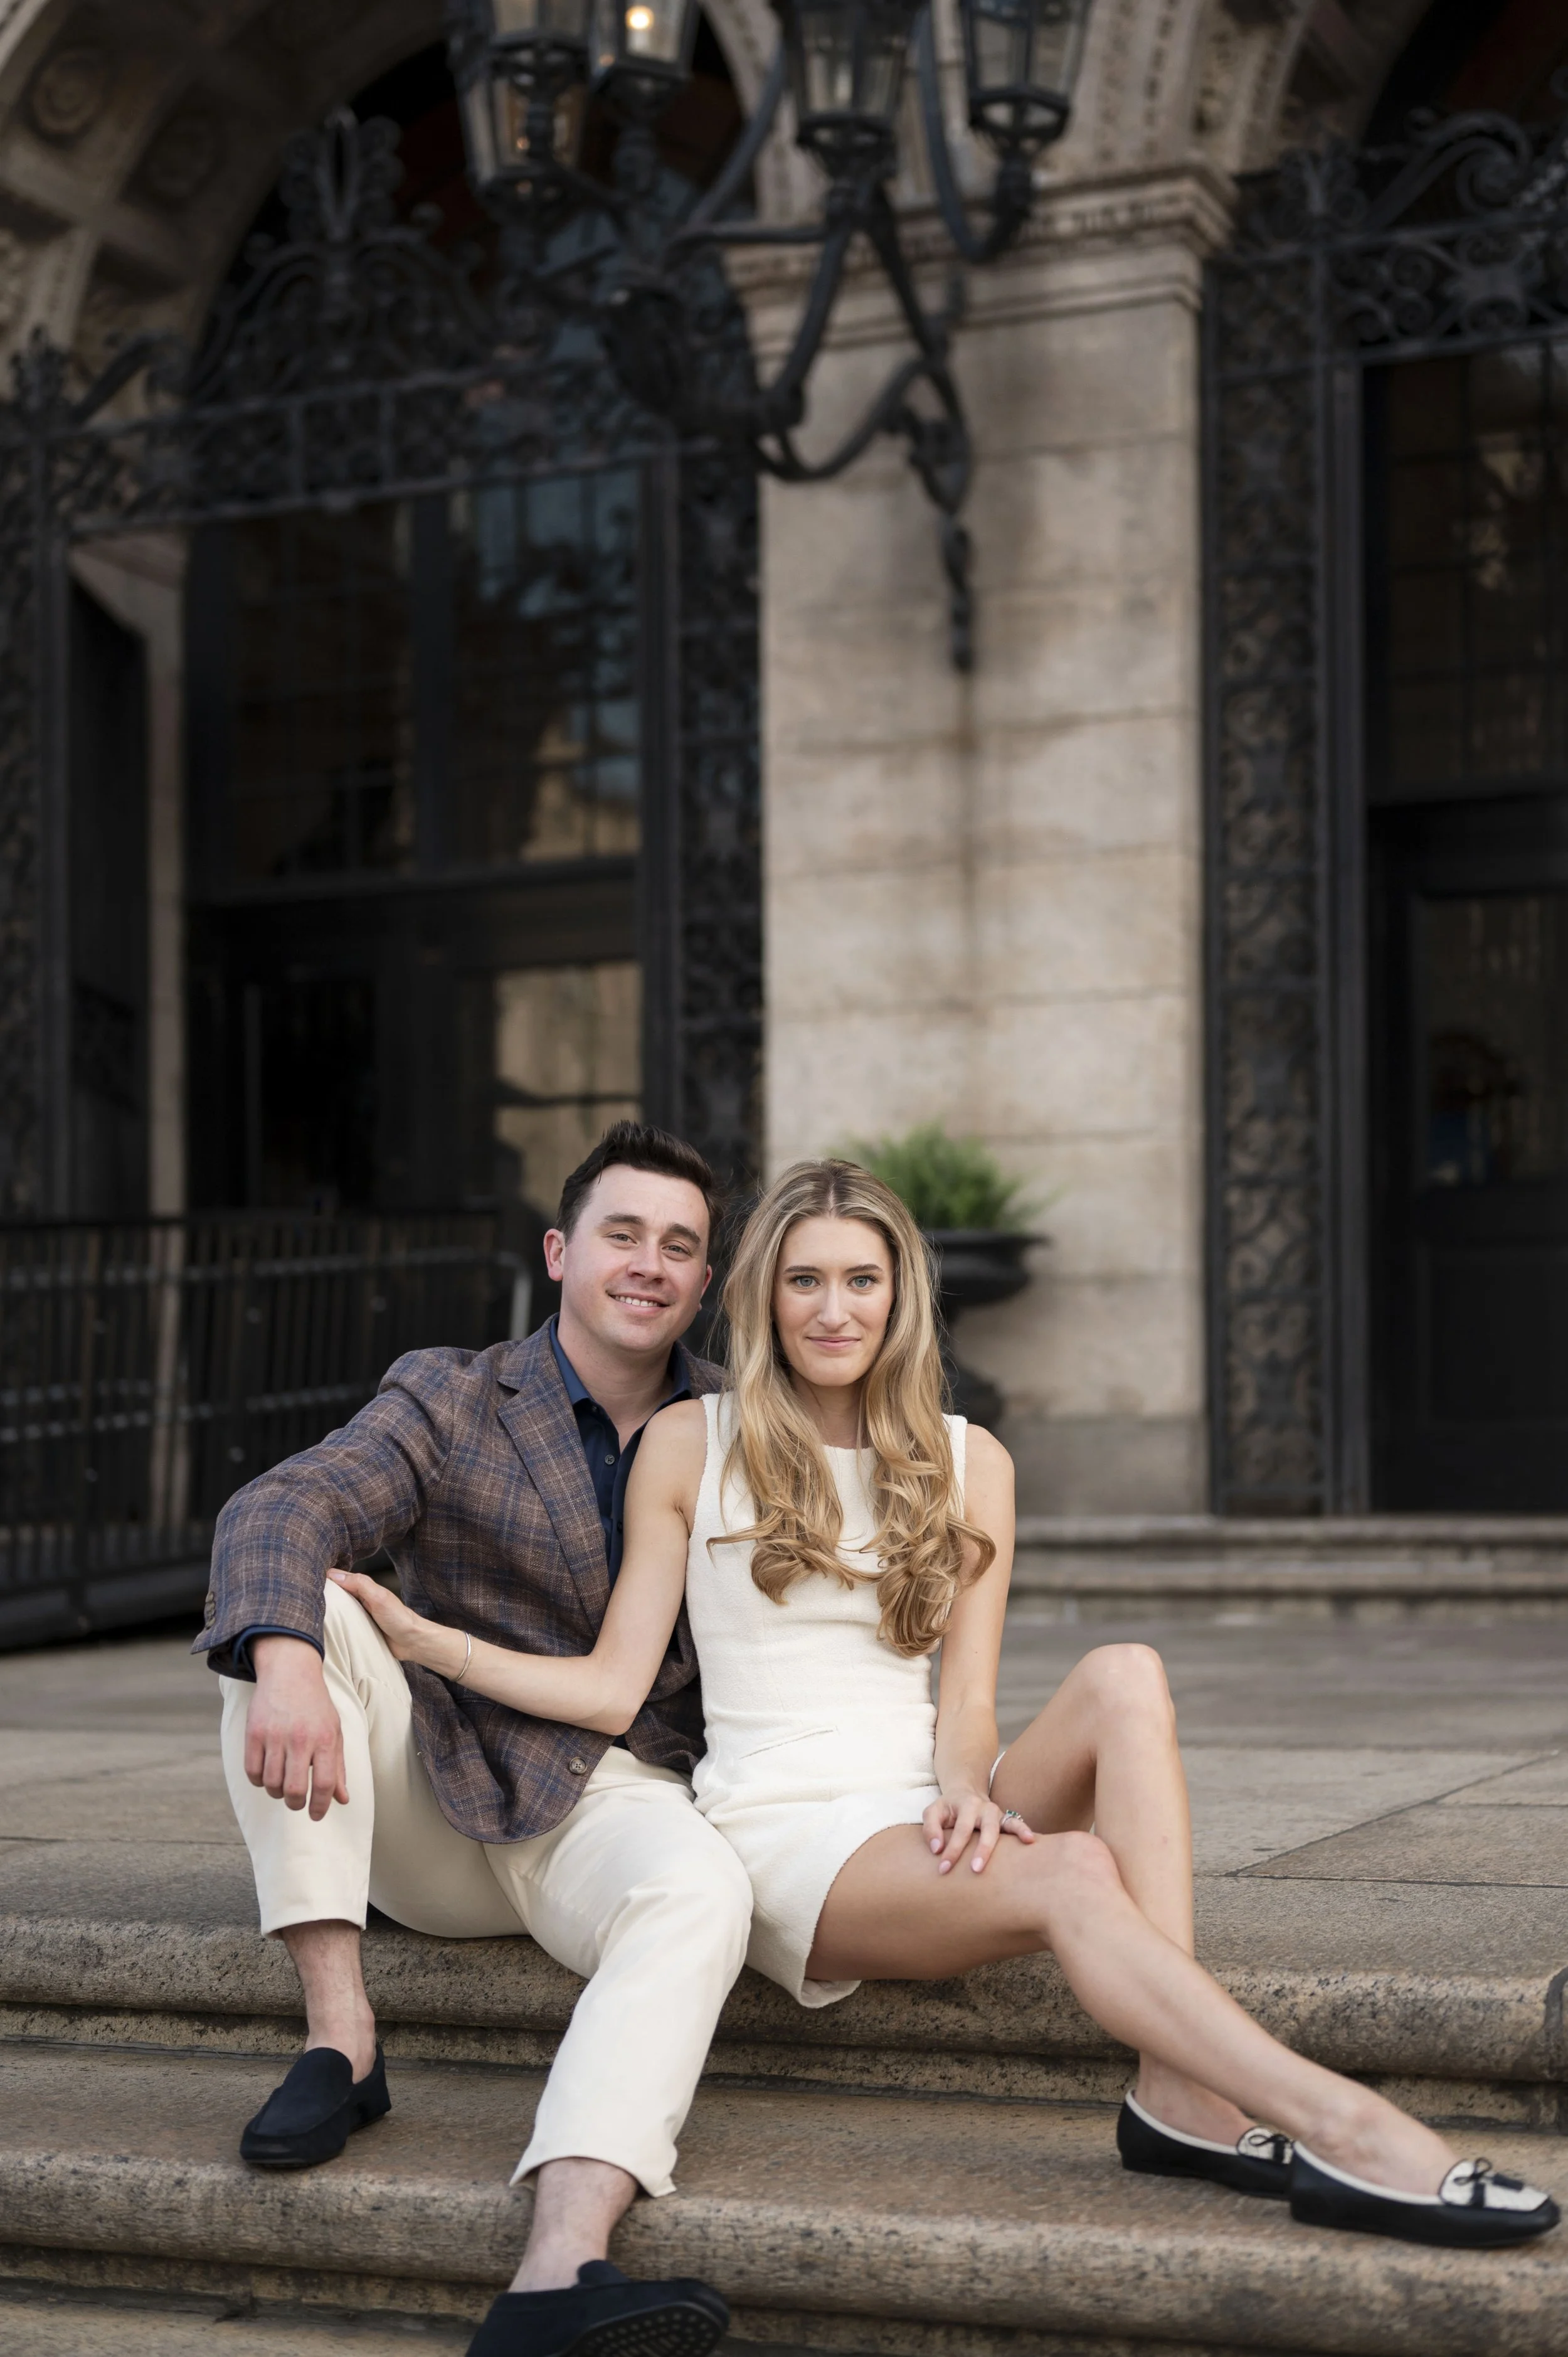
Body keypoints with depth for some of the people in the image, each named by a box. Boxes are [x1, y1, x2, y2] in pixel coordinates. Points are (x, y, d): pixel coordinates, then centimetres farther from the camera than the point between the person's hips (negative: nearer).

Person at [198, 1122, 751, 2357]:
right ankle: (341, 2036, -25)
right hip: (430, 1794, 0)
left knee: (704, 1888, -35)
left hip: (610, 1803, 0)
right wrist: (286, 1664, -39)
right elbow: (280, 1513, -17)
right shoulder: (451, 1400, 1)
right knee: (292, 1613, -24)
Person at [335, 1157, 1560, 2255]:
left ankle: (1183, 2091, -38)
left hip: (924, 1818, 4)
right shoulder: (691, 1446, 6)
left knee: (1125, 1675, -27)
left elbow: (966, 1691, 6)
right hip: (787, 1835, -3)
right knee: (1071, 1872, -32)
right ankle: (1338, 2125, -43)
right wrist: (421, 1637, -10)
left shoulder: (970, 1463, 14)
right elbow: (613, 1688, 2)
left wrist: (965, 1789, -16)